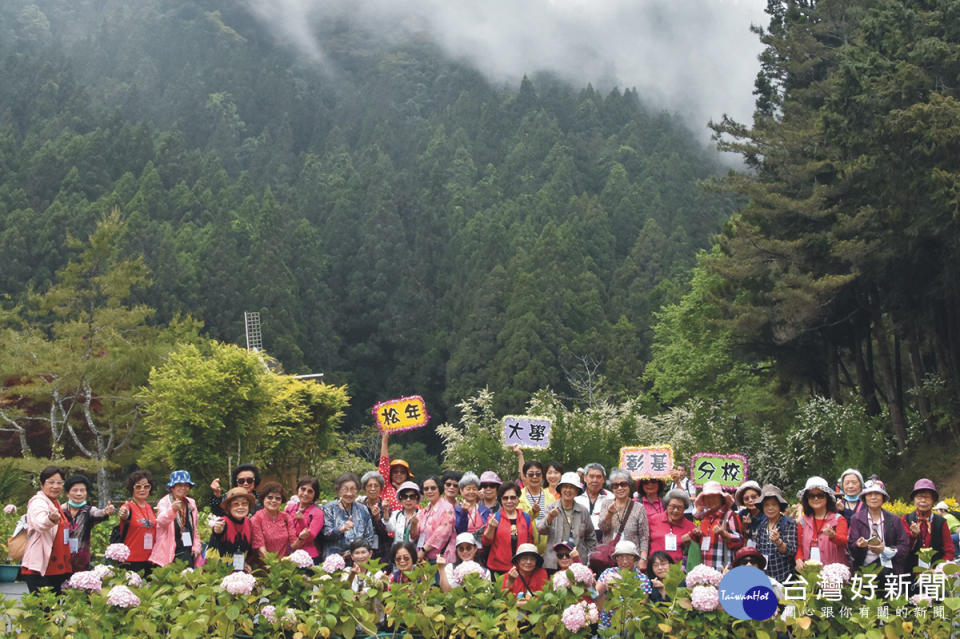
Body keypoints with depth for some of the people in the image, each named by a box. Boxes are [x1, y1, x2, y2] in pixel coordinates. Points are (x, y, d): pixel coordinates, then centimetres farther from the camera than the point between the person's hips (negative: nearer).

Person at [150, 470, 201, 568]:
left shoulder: (191, 503, 14)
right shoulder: (164, 502, -4)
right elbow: (161, 521, -24)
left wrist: (196, 546, 8)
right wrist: (173, 510, -44)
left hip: (188, 552, 5)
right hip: (169, 552, -5)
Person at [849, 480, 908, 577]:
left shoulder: (894, 520, 13)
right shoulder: (856, 519, 11)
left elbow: (905, 547, 7)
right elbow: (851, 546, 4)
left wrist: (885, 550, -8)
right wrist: (858, 544, -19)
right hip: (864, 569, -1)